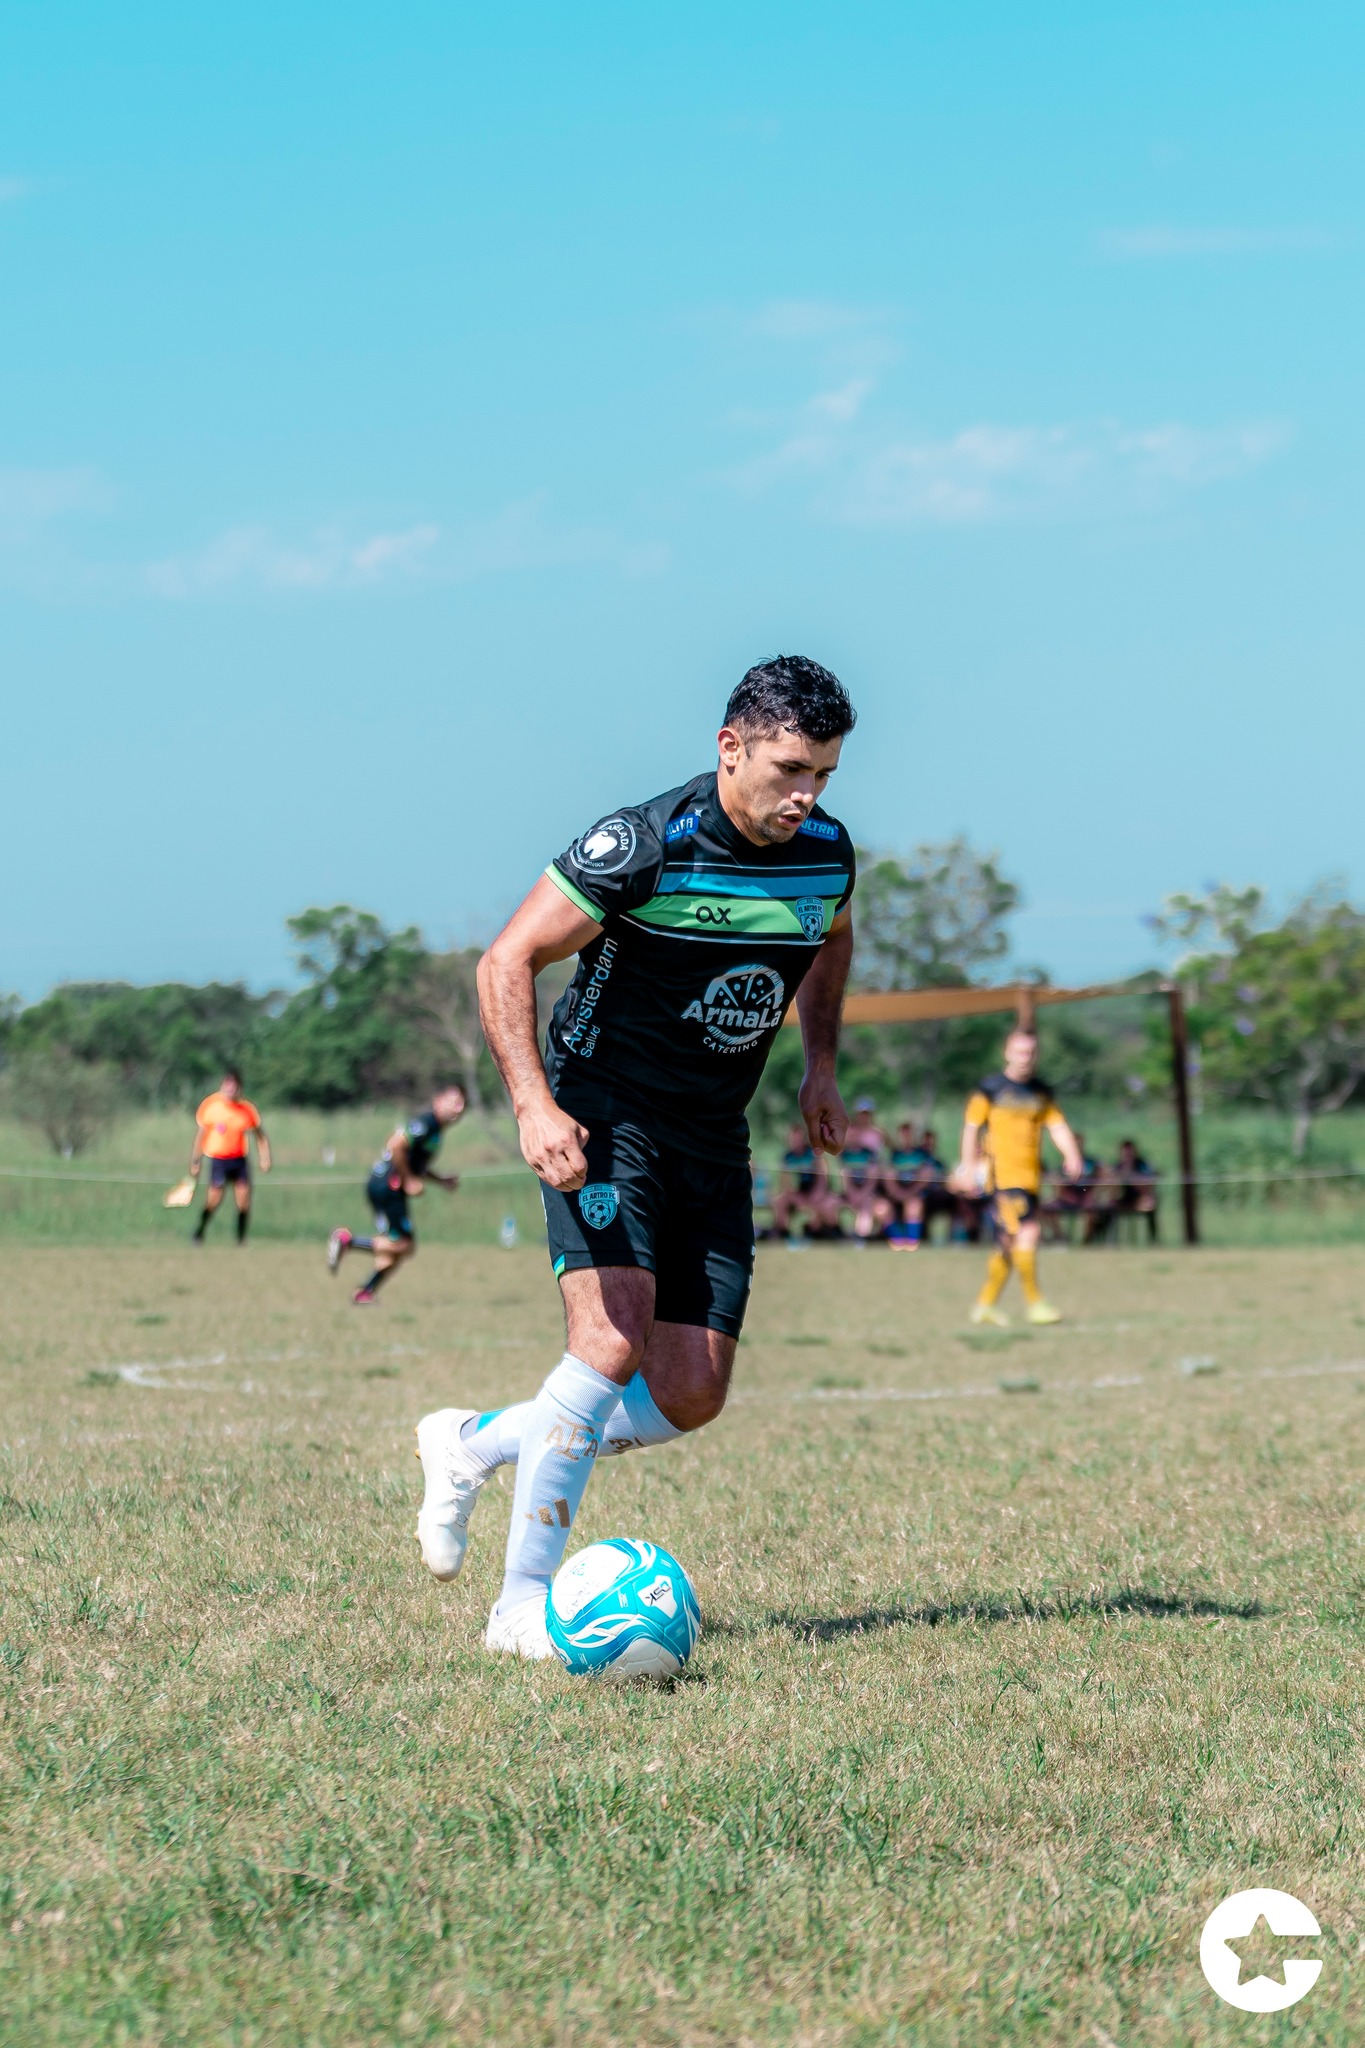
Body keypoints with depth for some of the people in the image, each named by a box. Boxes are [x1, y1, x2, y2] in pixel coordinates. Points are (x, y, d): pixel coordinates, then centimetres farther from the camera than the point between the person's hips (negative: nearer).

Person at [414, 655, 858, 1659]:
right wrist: (535, 1105, -25)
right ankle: (524, 1604, -15)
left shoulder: (827, 852, -1)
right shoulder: (643, 844, -19)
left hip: (715, 1143, 6)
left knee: (689, 1400, 0)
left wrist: (821, 1068, 14)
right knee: (612, 1343, -24)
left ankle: (472, 1444, 23)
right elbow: (508, 961, -14)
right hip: (606, 1116, -6)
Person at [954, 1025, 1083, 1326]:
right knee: (1026, 1232, -16)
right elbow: (972, 1126, 2)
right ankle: (1034, 1302, -11)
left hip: (1030, 1176, 6)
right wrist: (969, 1165, -3)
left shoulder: (1041, 1092, 14)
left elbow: (1057, 1125, 11)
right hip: (1002, 1174, -6)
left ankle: (986, 1304, 19)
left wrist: (1072, 1155, -6)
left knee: (1009, 1243, 8)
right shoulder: (991, 1088, -2)